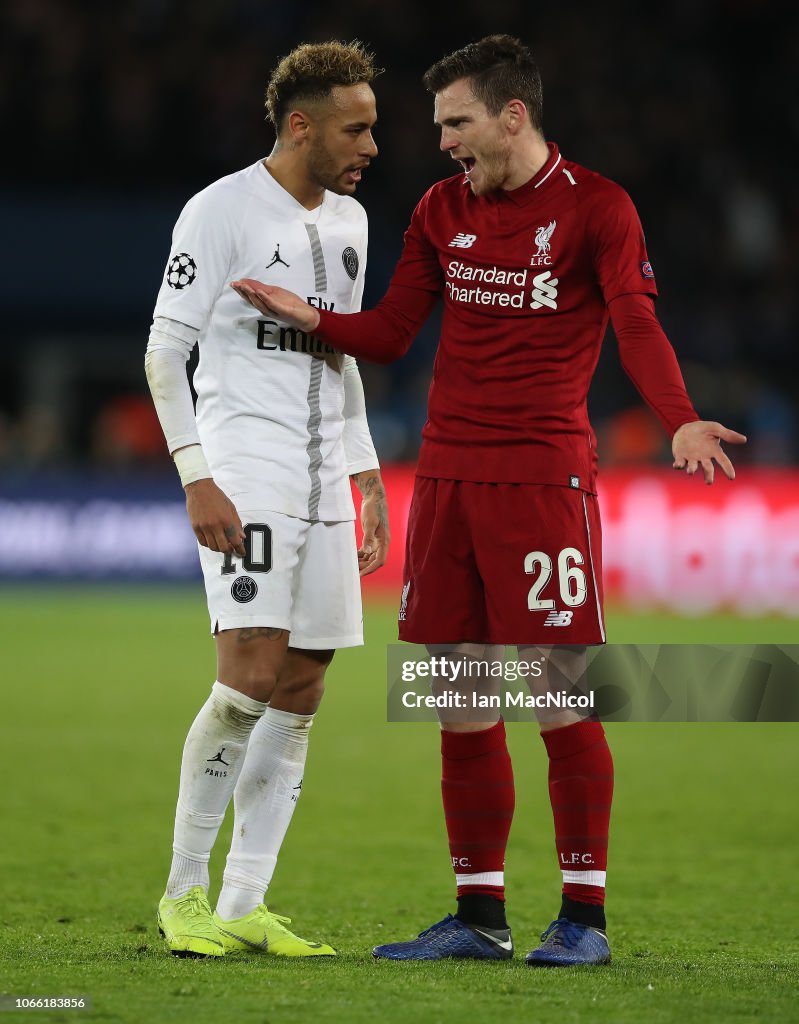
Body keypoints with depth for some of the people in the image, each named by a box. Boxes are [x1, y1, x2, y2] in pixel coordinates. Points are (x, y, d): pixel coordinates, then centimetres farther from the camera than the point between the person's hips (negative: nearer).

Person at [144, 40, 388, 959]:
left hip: (324, 484, 8)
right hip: (244, 472, -7)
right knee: (251, 677, -17)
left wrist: (367, 477, 19)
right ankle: (183, 892, -6)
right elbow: (164, 352, -8)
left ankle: (243, 905, 6)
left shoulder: (347, 220, 16)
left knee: (300, 696, 2)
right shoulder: (222, 211, -7)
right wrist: (196, 477, -16)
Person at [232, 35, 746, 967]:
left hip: (544, 476, -6)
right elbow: (390, 333, 14)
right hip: (447, 472, 6)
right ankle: (479, 916, 15)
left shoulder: (596, 208, -4)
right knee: (460, 704, 7)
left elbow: (637, 327, -14)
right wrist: (308, 317, -4)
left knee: (561, 693, -7)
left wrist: (679, 420, -31)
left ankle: (583, 915, 1)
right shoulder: (441, 210, 13)